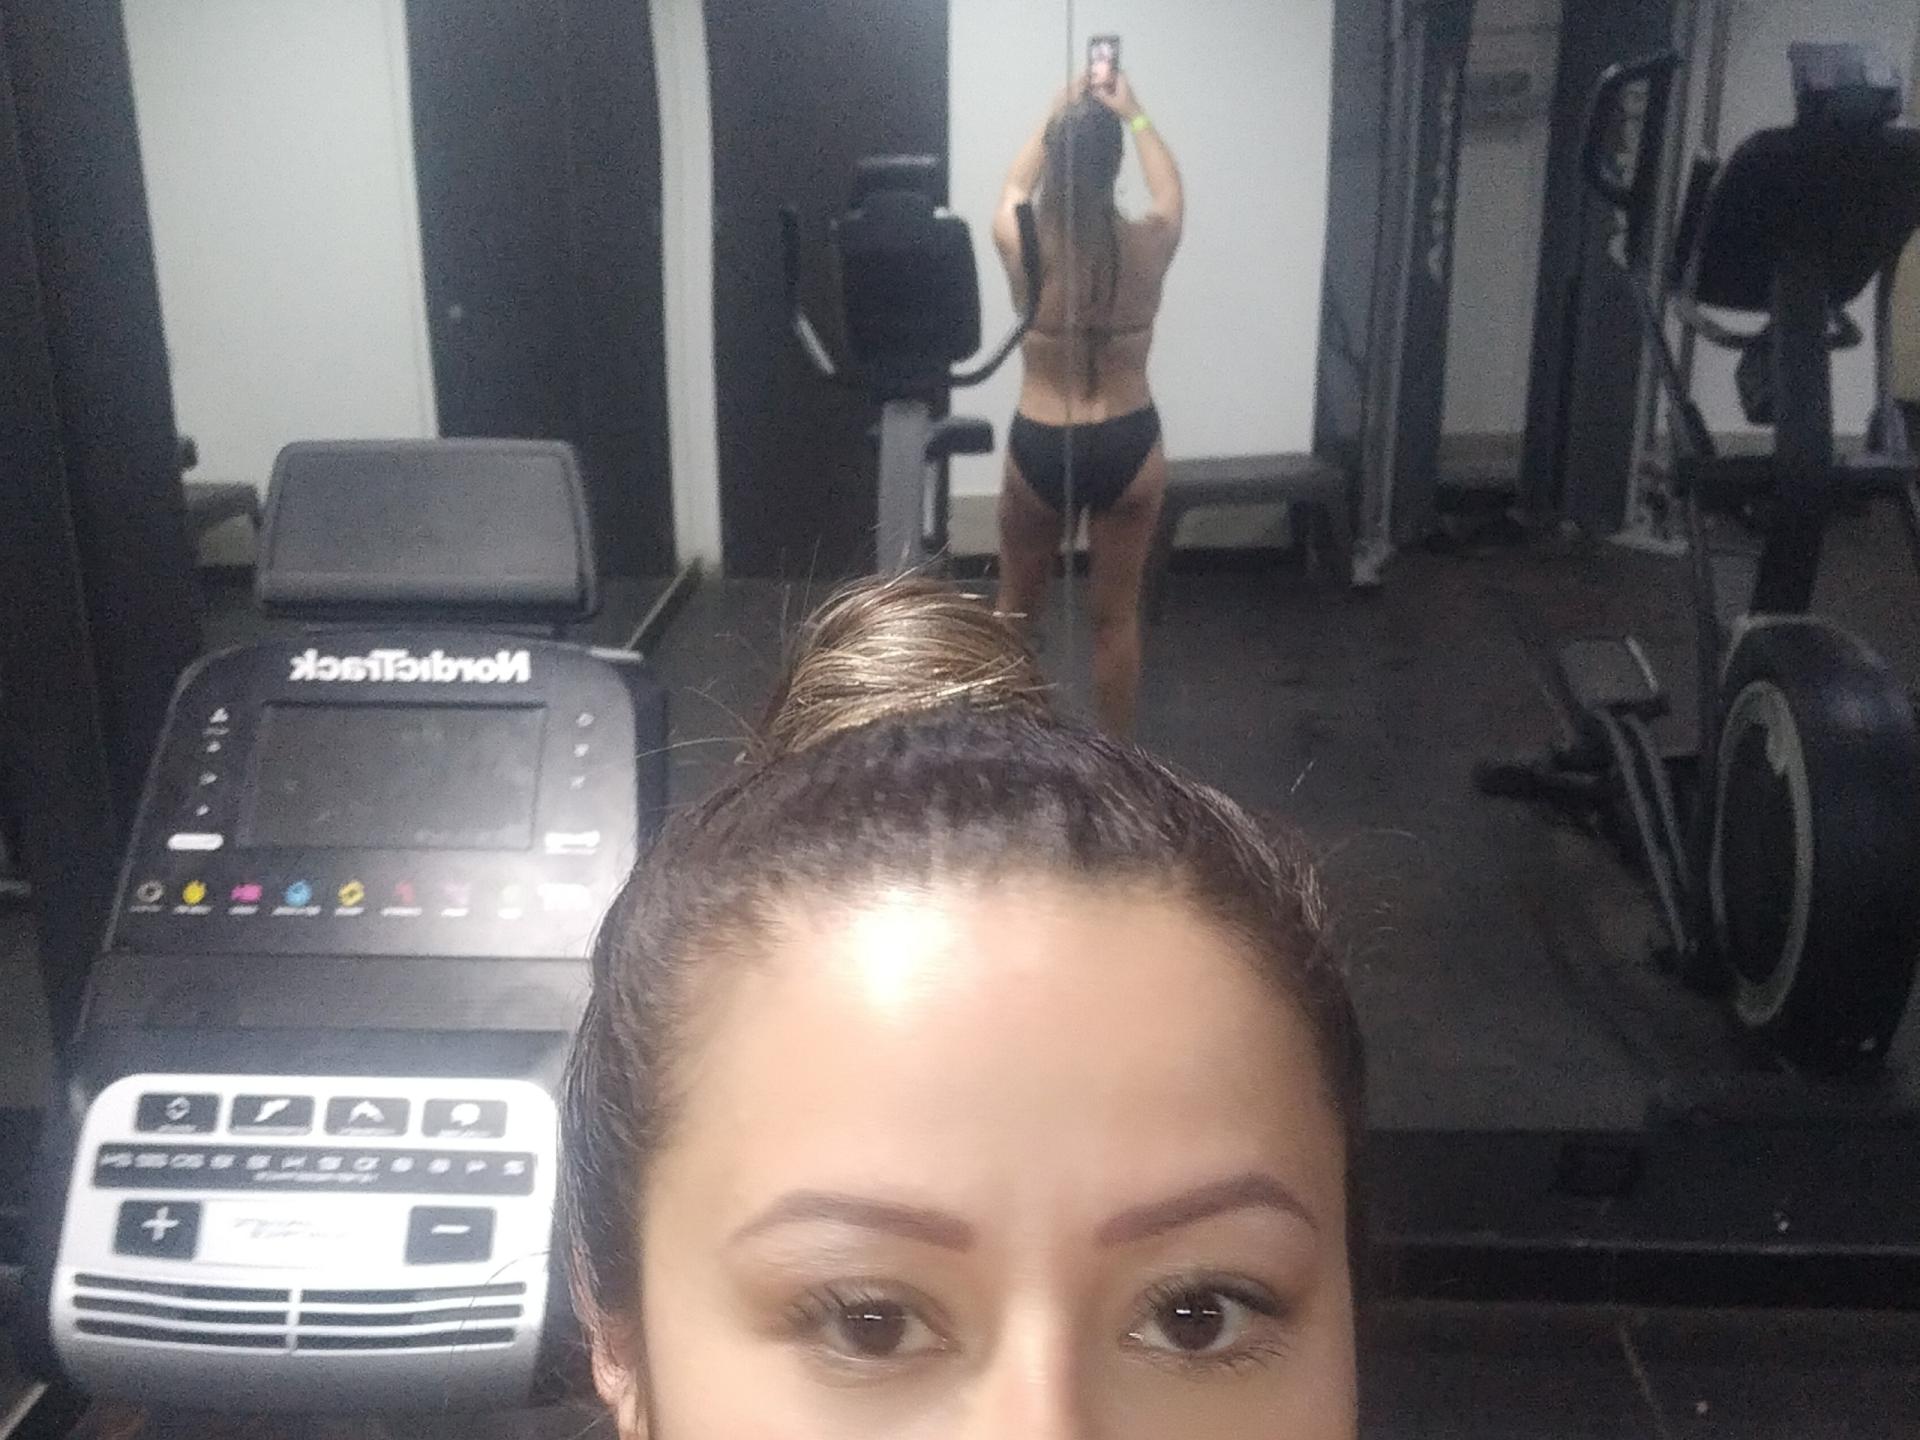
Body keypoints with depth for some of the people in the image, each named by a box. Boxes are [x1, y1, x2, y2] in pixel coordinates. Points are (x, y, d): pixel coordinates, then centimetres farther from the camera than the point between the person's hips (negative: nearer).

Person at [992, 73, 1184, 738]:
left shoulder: (1018, 242, -11)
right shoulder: (1149, 243, -10)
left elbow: (1016, 181, 14)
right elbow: (1170, 184, 16)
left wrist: (1058, 113, 26)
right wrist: (1133, 116, 27)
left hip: (1039, 448, 0)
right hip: (1128, 447, 0)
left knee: (1015, 608, 20)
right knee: (1116, 617, 13)